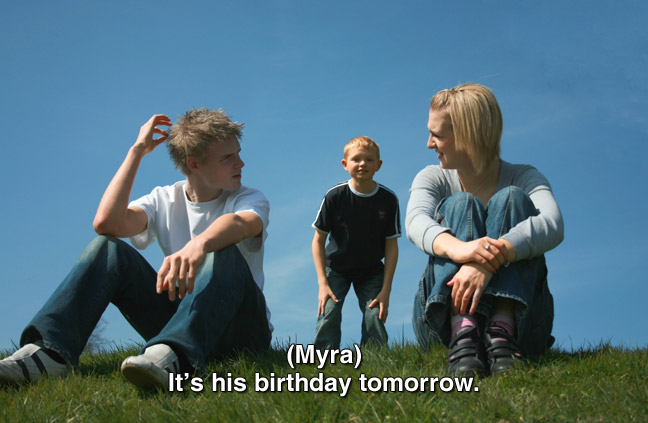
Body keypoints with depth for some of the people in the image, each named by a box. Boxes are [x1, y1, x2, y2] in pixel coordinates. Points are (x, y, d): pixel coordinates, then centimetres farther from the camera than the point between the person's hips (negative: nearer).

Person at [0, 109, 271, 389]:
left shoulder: (251, 199, 1)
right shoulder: (165, 201, 8)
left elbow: (241, 224, -27)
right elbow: (106, 222, -14)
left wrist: (199, 243, -50)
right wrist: (137, 150, -7)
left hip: (241, 328, -2)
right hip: (179, 319, 3)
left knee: (225, 255, -33)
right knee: (107, 248, -12)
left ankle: (170, 355, -56)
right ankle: (49, 351, -30)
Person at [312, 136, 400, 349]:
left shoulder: (388, 199, -14)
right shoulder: (335, 196, -17)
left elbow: (391, 246, -9)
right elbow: (318, 240, -10)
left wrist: (386, 290, -12)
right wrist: (323, 284, -17)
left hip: (372, 271, 1)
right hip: (336, 267, -1)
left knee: (375, 318, -13)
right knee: (328, 314, -18)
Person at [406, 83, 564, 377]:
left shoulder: (524, 178, 2)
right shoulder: (433, 179, 7)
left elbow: (552, 226, -21)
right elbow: (416, 221, -17)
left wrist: (489, 260, -41)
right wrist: (456, 248, -42)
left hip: (519, 316, -1)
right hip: (444, 318, 1)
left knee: (512, 199, -18)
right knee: (459, 205, -19)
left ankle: (502, 332, -37)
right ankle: (464, 334, -41)